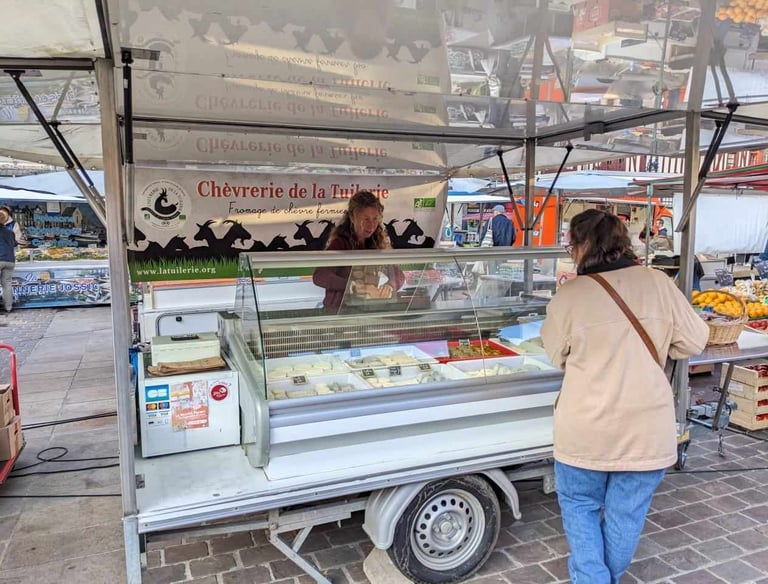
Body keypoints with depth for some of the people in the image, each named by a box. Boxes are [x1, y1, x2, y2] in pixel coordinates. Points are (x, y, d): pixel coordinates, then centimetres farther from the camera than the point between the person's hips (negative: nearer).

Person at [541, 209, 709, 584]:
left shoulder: (570, 293, -13)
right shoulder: (657, 283, -6)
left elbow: (556, 354, -1)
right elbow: (694, 342, 3)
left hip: (588, 429, -3)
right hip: (647, 428, 3)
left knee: (580, 504, 20)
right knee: (626, 512, 20)